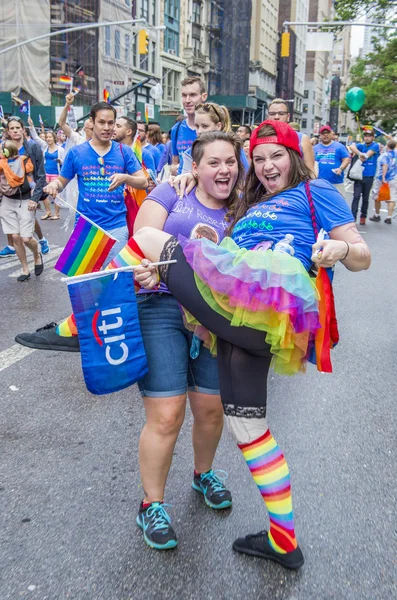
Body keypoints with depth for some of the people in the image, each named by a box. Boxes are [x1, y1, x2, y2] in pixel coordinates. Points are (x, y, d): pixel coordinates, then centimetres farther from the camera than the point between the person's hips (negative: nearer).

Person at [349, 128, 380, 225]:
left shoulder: (375, 146, -2)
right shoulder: (361, 146, 6)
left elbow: (367, 155, -15)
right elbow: (352, 147, -15)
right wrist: (360, 153, -27)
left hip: (369, 176, -1)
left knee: (365, 198, 10)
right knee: (356, 196, -10)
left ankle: (363, 216, 24)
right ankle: (353, 217, -13)